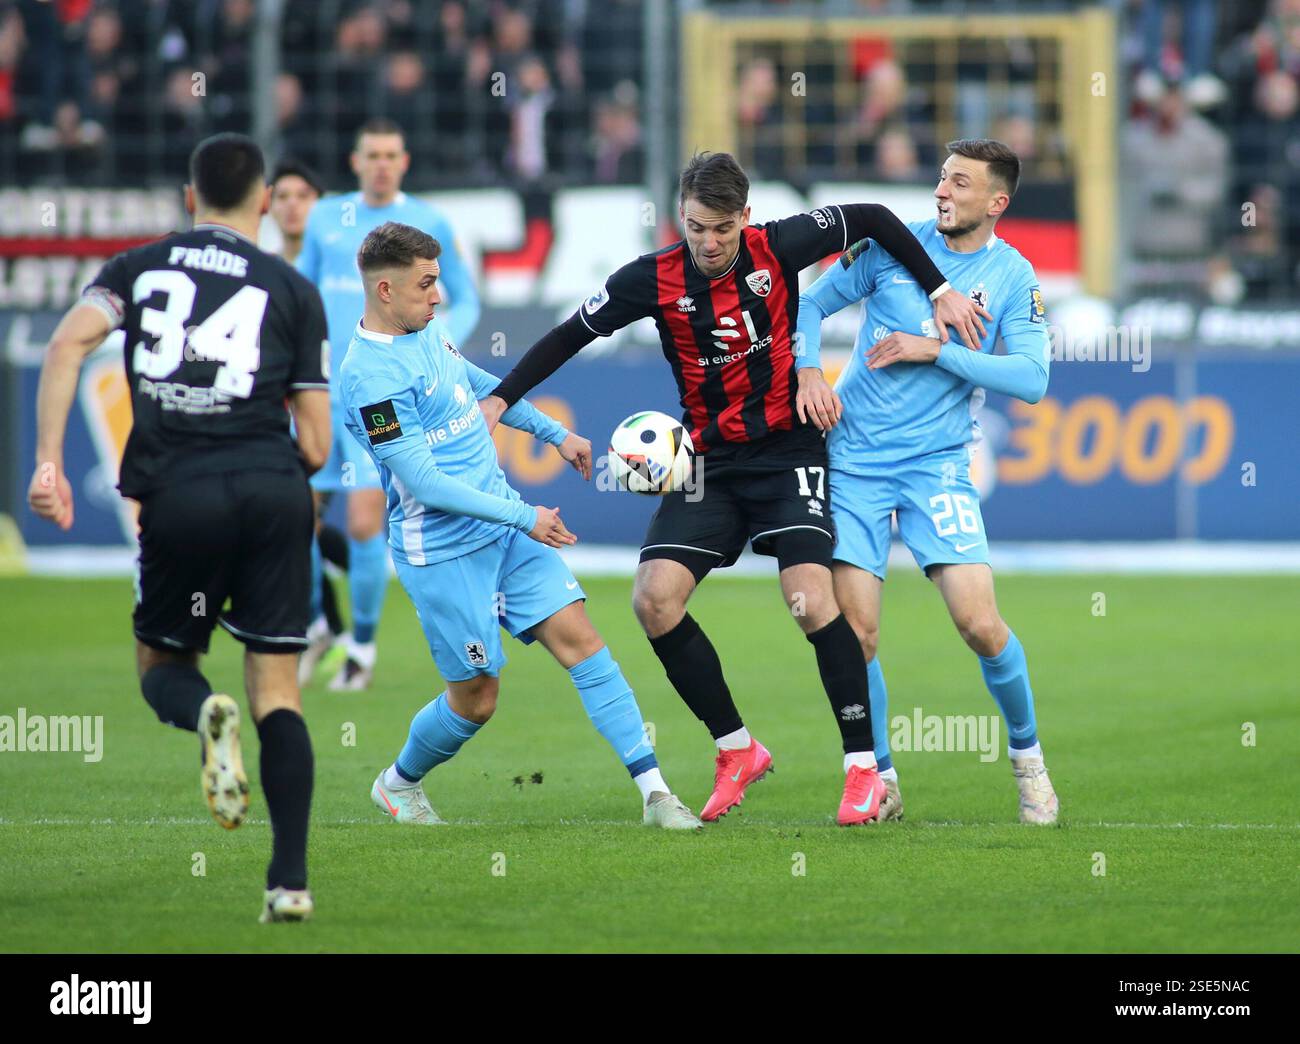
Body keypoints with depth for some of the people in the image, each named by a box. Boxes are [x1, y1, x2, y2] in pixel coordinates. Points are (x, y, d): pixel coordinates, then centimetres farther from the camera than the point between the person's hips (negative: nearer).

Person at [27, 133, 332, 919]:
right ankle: (291, 879, -4)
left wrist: (48, 461, -8)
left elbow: (70, 342, -6)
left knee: (162, 662, 20)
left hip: (178, 495, 0)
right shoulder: (294, 290, 11)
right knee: (277, 690, 6)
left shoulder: (140, 267, 13)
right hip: (275, 492, 0)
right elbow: (315, 445, 7)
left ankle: (206, 715, -17)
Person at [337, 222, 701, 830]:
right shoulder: (371, 377, -22)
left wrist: (555, 433, 25)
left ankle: (653, 790, -9)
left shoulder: (429, 332, 6)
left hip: (505, 524, 8)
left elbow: (482, 386, 27)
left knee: (578, 636, -5)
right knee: (476, 697, 2)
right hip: (442, 551, -8)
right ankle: (398, 784, 31)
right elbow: (423, 482, -24)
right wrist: (523, 519, -22)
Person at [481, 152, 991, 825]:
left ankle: (863, 765, -11)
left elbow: (872, 220, 4)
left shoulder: (777, 247, -9)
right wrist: (500, 398, -1)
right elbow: (571, 334, 5)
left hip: (789, 448, -3)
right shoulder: (653, 280, -6)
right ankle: (736, 751, 3)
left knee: (810, 597, -20)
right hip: (710, 460, 3)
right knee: (654, 599, -12)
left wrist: (939, 291, 3)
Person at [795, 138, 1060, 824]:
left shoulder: (1013, 276, 0)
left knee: (980, 624, -13)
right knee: (854, 632, -7)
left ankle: (1026, 754, 13)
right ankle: (879, 776, 12)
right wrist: (808, 371, -8)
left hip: (938, 462, -1)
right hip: (854, 457, 1)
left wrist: (936, 350, -14)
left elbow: (1032, 378, -9)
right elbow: (811, 304, 10)